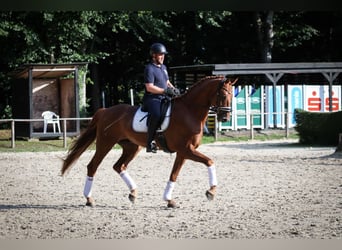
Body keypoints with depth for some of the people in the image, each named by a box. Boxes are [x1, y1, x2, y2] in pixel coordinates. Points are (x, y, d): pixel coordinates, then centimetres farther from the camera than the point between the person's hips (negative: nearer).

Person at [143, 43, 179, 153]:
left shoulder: (163, 67, 19)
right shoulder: (149, 68, -9)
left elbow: (167, 82, 29)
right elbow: (149, 87, -16)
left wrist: (173, 88, 7)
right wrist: (165, 91, -20)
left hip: (163, 98, 9)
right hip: (152, 99, -9)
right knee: (156, 115, -36)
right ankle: (150, 143, -31)